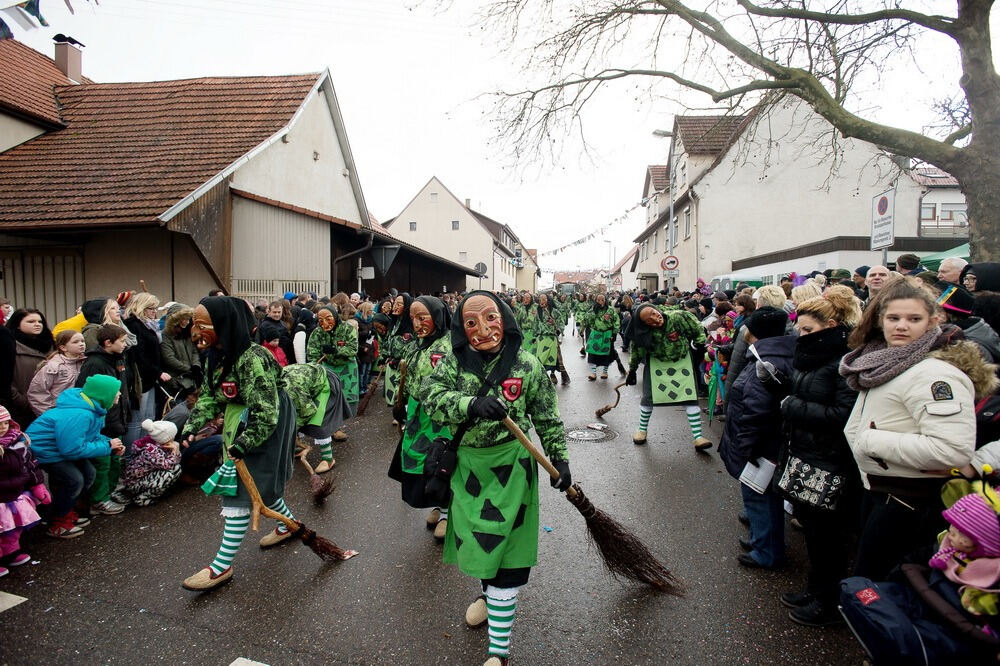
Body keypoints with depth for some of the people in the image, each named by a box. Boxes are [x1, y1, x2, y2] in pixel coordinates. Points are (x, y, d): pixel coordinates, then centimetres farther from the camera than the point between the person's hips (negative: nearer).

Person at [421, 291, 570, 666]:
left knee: (503, 548, 2)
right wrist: (473, 404, -38)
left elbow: (546, 417, -2)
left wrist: (560, 458, -3)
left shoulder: (526, 366, -11)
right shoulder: (453, 363, -7)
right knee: (475, 538, 22)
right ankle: (489, 594, 53)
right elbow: (430, 395, -23)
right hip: (468, 466, 4)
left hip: (510, 468, -3)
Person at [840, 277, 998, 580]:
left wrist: (872, 441, -23)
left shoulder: (935, 373, -22)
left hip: (908, 500, -9)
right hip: (877, 487, 9)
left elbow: (954, 450, -31)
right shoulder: (888, 362, 7)